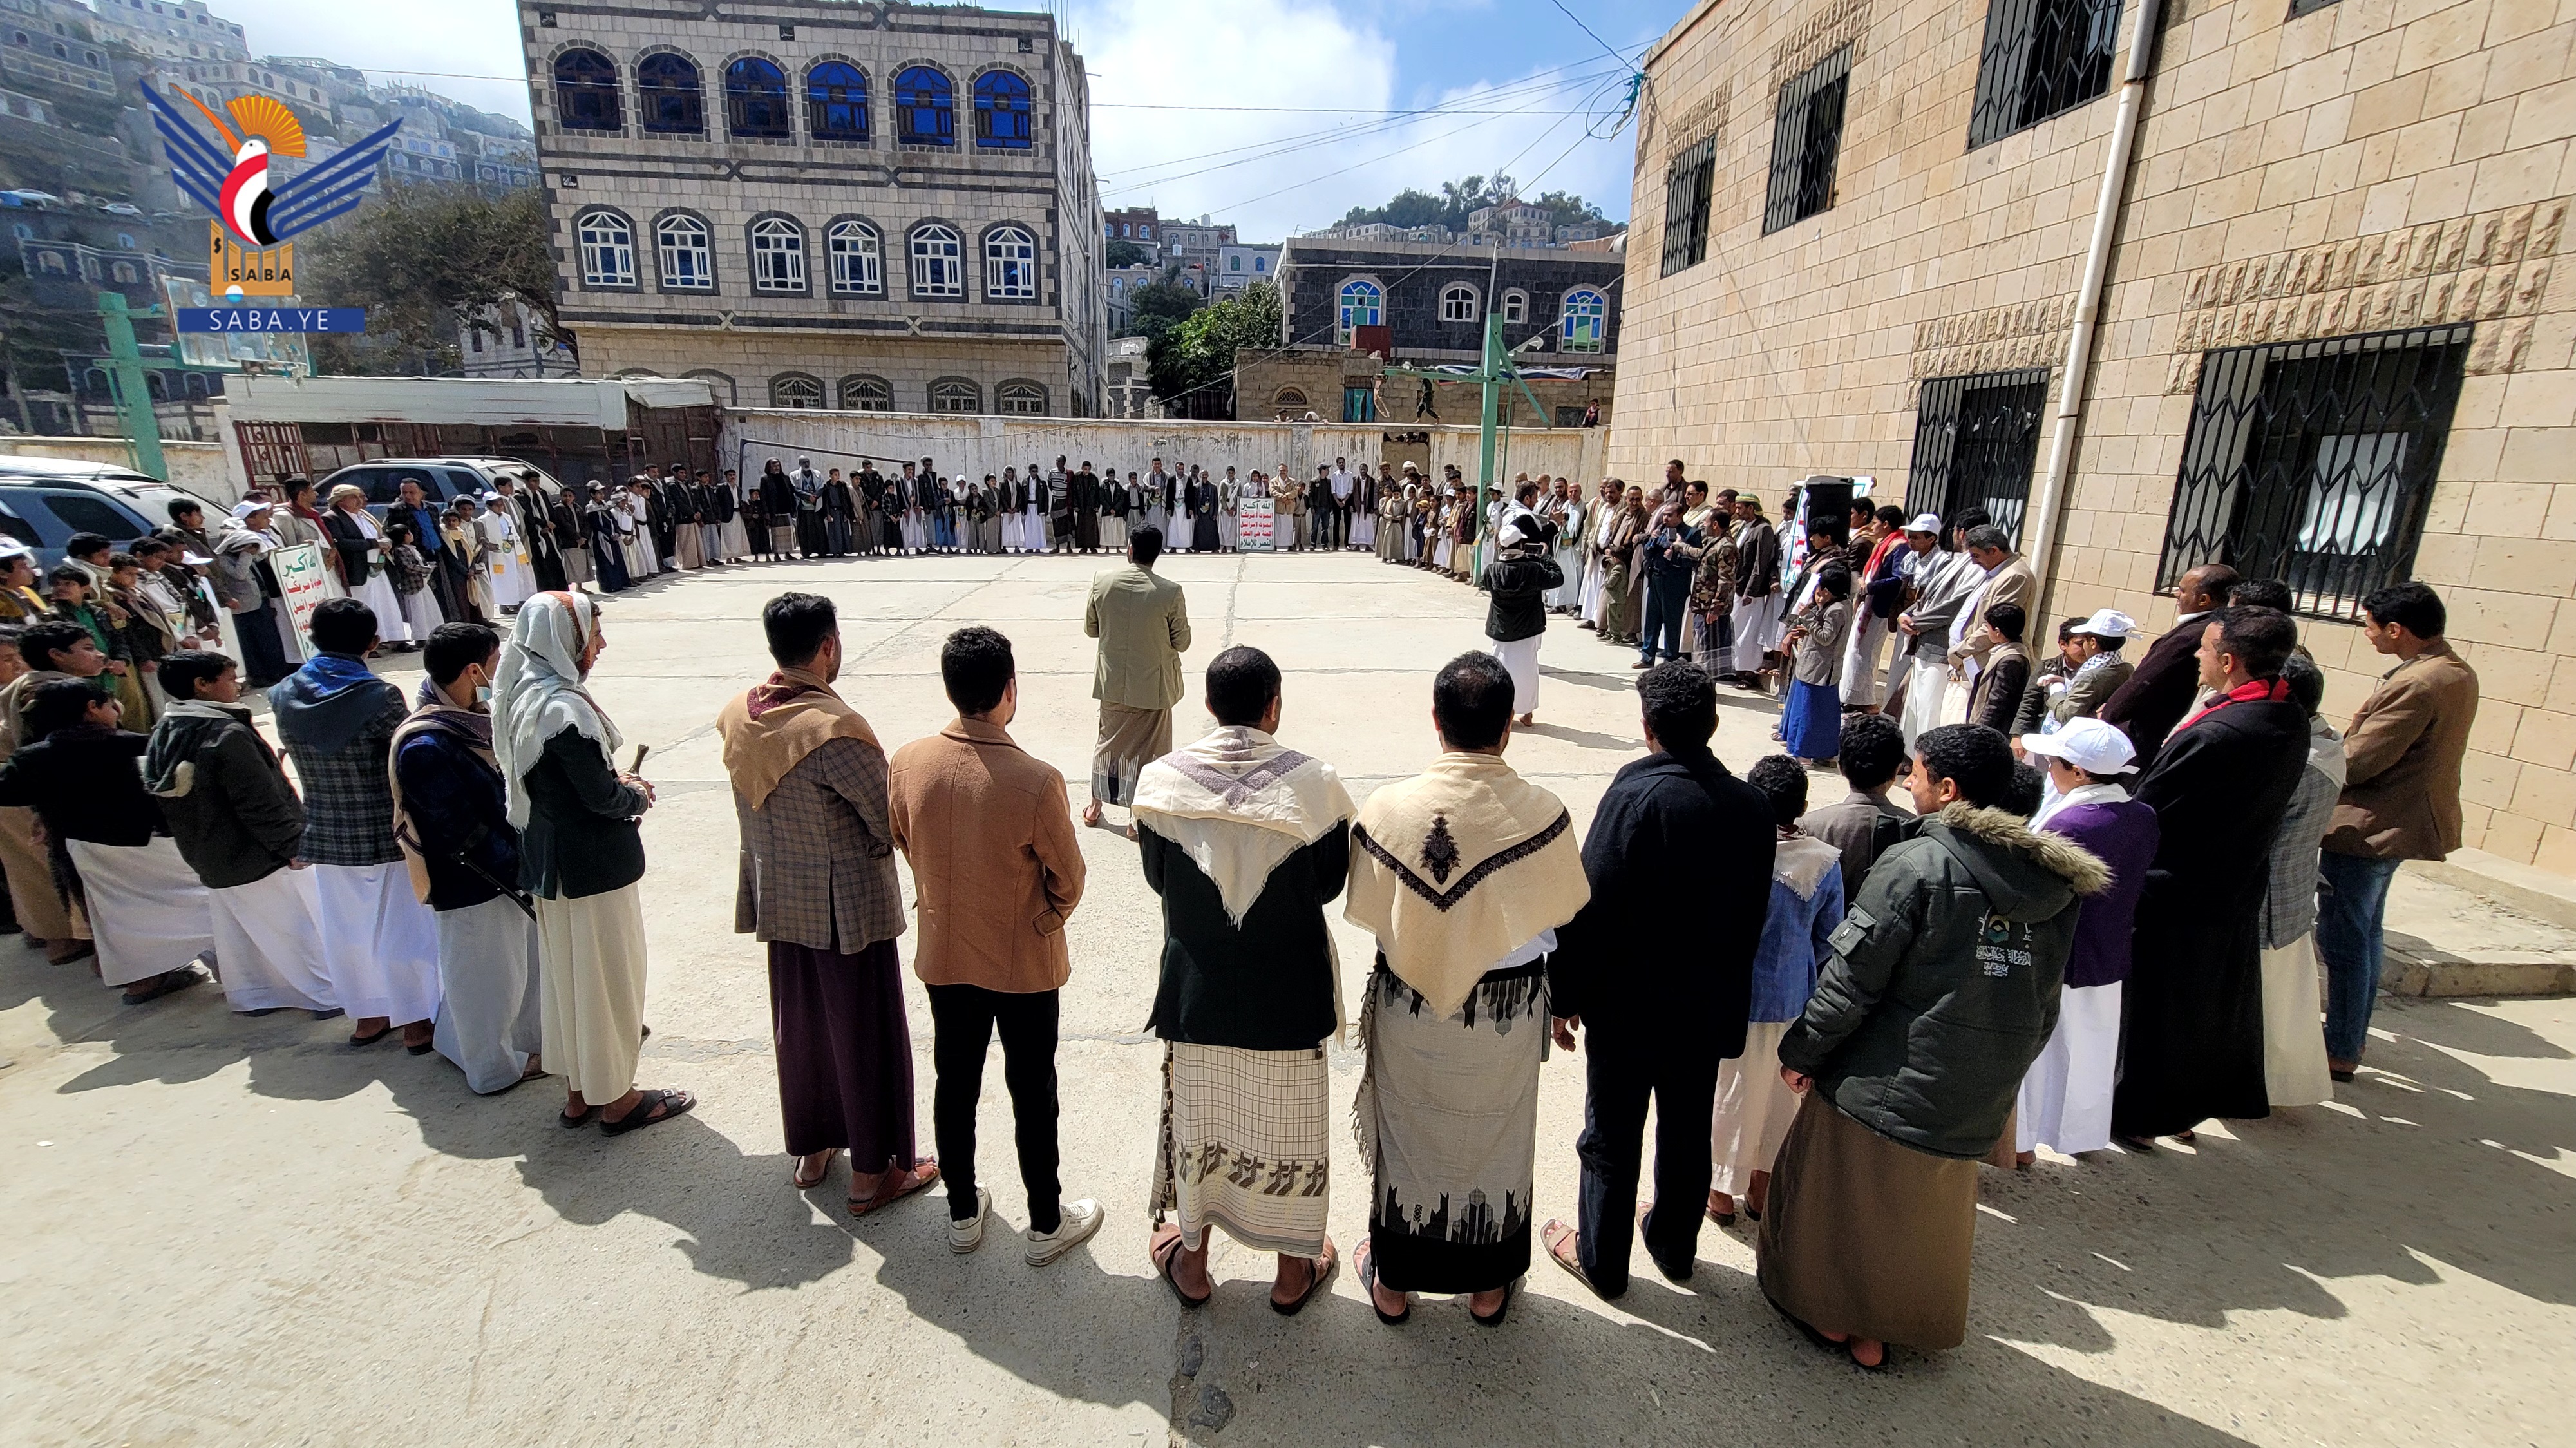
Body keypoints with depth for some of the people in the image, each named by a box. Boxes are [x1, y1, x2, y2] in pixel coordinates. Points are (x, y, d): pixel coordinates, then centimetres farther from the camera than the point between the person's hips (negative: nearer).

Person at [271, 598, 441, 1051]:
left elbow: (293, 751, 8)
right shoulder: (380, 697, -20)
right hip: (386, 833, -4)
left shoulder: (284, 695, -4)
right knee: (404, 927, 8)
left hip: (326, 835, 5)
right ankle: (418, 1019, 18)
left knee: (346, 927, 18)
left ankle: (367, 1015, 32)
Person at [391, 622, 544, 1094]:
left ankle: (530, 1038, 43)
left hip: (509, 869, 8)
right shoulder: (425, 747, -27)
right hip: (472, 885, -8)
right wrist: (525, 870, -17)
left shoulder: (472, 717, -2)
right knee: (486, 979, 12)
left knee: (528, 961, 22)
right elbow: (465, 833, -23)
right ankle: (497, 1067, 32)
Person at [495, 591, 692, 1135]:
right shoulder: (564, 708, -25)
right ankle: (614, 1097, 21)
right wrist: (638, 794, -3)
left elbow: (550, 780, 11)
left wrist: (616, 782, 6)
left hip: (546, 858, 9)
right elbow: (602, 796, -22)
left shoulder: (520, 697, 3)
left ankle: (578, 1090, 35)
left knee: (563, 973, 19)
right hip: (592, 863, -9)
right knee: (605, 976, 6)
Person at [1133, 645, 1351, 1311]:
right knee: (1286, 1123, 18)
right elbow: (1328, 883, -6)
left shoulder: (1161, 780, -13)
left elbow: (1157, 879, -1)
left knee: (1197, 1116, 21)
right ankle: (1293, 1270, 37)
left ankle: (1191, 1260, 41)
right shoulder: (1313, 783, -18)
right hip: (1286, 991, -1)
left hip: (1197, 988, 1)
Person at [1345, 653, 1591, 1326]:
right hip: (1508, 1012, 0)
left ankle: (1393, 1282, 42)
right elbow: (1559, 915, -8)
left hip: (1409, 1006, 0)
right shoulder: (1543, 813, -21)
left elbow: (1366, 910, -9)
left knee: (1408, 1137, 22)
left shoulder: (1389, 806, -21)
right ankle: (1488, 1287, 44)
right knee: (1495, 1142, 23)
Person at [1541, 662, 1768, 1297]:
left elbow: (1592, 908, -21)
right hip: (1710, 1006, 6)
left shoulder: (1635, 796, -24)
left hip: (1626, 1006, -5)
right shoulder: (1751, 804, -7)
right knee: (1687, 1132, 23)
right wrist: (1725, 985, 17)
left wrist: (1564, 995, -9)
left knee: (1612, 1137, 13)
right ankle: (1675, 1248, 43)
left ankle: (1602, 1261, 32)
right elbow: (1753, 911, 4)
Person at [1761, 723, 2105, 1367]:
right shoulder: (2054, 880, 0)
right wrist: (2004, 1067, 21)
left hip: (1884, 1080, -6)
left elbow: (1850, 979, -18)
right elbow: (2044, 1003, 9)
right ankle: (1879, 1327, 38)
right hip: (1975, 1097, 6)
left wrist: (1800, 1051, -6)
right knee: (1927, 1207, 23)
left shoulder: (1916, 866, -20)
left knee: (1843, 1194, 16)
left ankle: (1832, 1313, 34)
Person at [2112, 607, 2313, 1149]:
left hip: (2175, 900, -8)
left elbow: (2144, 814, -22)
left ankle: (2138, 1116, 22)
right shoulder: (2292, 723, -2)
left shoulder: (2212, 737, -29)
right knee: (2215, 1004, 21)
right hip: (2239, 894, 8)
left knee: (2154, 1007, 8)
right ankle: (2188, 1109, 37)